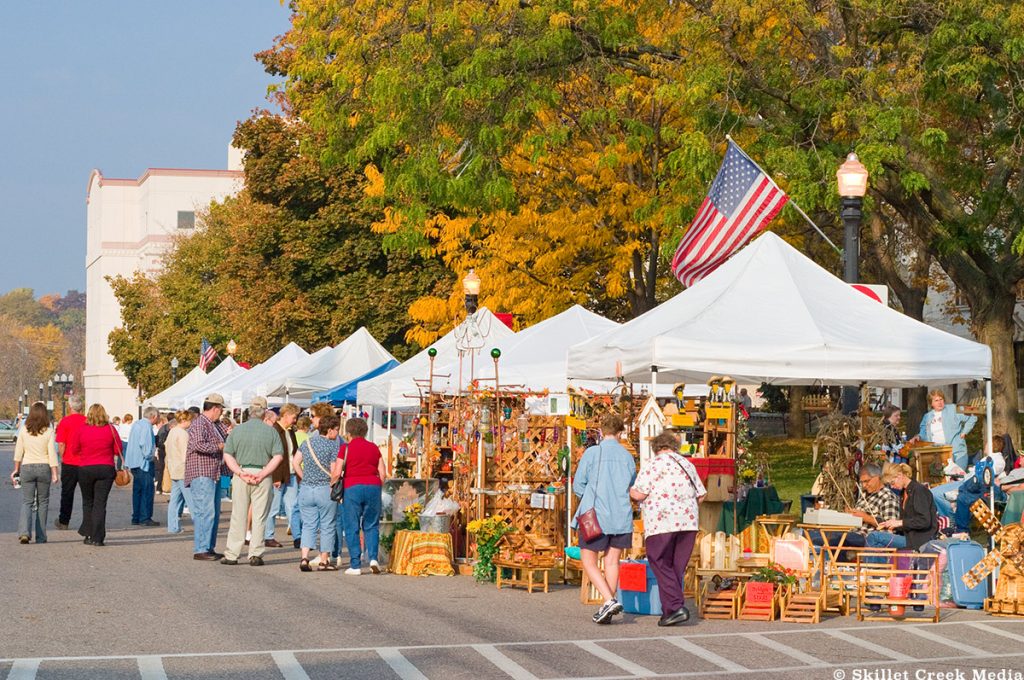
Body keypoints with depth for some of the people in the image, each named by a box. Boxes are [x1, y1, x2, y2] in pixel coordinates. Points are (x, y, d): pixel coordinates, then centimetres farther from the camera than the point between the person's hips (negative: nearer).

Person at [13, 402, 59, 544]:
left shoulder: (23, 430, -3)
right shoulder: (48, 431, -8)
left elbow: (18, 452, 3)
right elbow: (52, 453, -8)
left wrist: (16, 469, 14)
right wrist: (55, 474, -3)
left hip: (27, 468, 1)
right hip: (44, 468, -1)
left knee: (27, 502, 4)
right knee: (43, 502, 11)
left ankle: (24, 532, -18)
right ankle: (40, 536, 12)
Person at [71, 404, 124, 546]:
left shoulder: (81, 429, -6)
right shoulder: (110, 429, -4)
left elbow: (74, 448, 1)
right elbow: (118, 450, 1)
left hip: (85, 469, 0)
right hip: (106, 469, 0)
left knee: (88, 502, 15)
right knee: (100, 503, 1)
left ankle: (88, 534, 14)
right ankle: (97, 538, -4)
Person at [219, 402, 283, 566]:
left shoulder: (237, 430, 4)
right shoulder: (271, 431, 1)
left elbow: (227, 455, -2)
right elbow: (278, 456, -7)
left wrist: (241, 473, -7)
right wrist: (262, 474, -9)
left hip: (241, 475, 1)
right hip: (263, 477, -1)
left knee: (238, 516, 6)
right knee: (260, 517, 5)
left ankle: (231, 555, 8)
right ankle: (255, 555, 4)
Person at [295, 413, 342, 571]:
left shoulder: (307, 442, 6)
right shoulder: (333, 446, -9)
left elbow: (296, 461, 7)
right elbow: (335, 472, -14)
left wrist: (305, 478, 12)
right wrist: (331, 484, 2)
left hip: (306, 489, 4)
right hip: (325, 490, -4)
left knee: (308, 525, 9)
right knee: (327, 526, 7)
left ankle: (304, 558, -6)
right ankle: (324, 561, 11)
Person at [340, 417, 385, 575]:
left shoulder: (346, 448, 0)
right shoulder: (374, 448, 9)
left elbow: (337, 473, -5)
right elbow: (383, 473, 7)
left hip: (352, 488, -3)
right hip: (373, 486, 3)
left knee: (352, 528, 4)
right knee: (371, 525, 12)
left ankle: (355, 565, 2)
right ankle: (373, 558, -6)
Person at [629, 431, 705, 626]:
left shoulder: (653, 464, -2)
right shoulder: (687, 465, 17)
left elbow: (639, 494, -9)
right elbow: (700, 495, 17)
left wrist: (630, 491, 12)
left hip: (661, 522, -6)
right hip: (688, 521, 6)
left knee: (661, 564, -2)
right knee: (676, 567, 9)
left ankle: (675, 607, -16)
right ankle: (669, 612, 8)